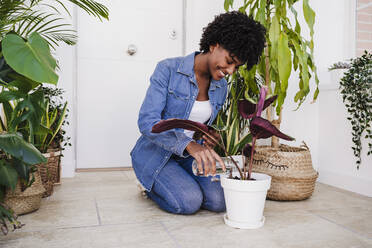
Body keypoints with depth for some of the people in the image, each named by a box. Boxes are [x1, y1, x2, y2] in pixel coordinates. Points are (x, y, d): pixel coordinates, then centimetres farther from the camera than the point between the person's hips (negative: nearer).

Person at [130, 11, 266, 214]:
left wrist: (208, 140, -10)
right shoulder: (169, 70, -17)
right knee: (190, 202, -25)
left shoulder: (221, 87, 3)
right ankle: (151, 185, 6)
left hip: (188, 157, 6)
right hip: (155, 154, -5)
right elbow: (147, 121, -25)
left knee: (219, 201, -16)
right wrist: (189, 145, -39)